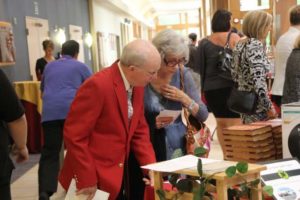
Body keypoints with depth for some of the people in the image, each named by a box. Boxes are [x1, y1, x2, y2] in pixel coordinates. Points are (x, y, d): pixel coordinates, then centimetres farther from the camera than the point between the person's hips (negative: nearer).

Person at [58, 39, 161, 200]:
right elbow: (74, 136, -20)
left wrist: (151, 167, 0)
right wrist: (86, 180, -17)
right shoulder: (98, 85, -23)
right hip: (94, 178, -7)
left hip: (121, 174, 7)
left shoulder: (137, 85, 1)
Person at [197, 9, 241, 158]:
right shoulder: (233, 38, -3)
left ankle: (226, 154, 18)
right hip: (230, 86, -4)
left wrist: (204, 88, 14)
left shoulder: (204, 43, 6)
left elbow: (200, 67, 8)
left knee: (221, 123, 16)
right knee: (234, 125, 0)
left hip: (210, 88, 4)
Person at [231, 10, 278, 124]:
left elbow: (235, 74, 14)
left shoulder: (240, 44, 9)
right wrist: (269, 107, -19)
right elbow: (258, 80, -24)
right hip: (256, 103, -9)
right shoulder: (256, 45, -16)